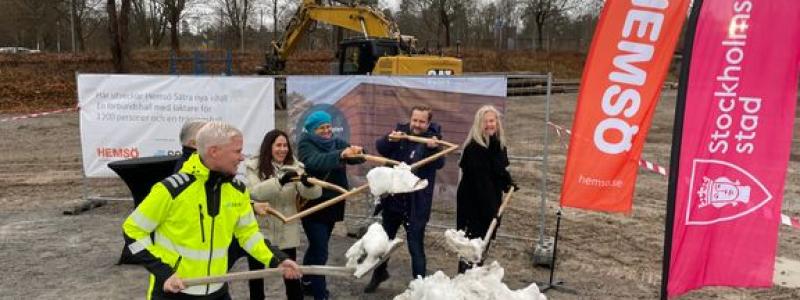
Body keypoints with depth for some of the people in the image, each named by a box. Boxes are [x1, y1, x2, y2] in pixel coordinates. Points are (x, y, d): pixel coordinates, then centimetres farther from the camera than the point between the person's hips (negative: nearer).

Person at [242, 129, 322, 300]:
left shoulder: (295, 167, -1)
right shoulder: (254, 166, -6)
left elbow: (315, 193, -12)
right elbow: (255, 192, -22)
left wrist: (308, 183, -36)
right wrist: (280, 181, -35)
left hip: (286, 232, 1)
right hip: (259, 230, -1)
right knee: (256, 272, 15)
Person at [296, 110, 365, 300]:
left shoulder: (337, 143, 6)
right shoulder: (305, 145, -10)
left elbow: (355, 158, -11)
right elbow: (315, 162, -32)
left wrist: (357, 152, -35)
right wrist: (340, 155, -48)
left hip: (332, 204, 6)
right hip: (313, 205, -6)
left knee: (316, 247, 22)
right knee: (320, 252, -7)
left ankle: (307, 281, 40)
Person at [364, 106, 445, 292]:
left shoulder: (432, 138, -8)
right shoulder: (401, 131, -1)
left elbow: (439, 164, -24)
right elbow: (380, 148, -13)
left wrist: (434, 148, -44)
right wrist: (390, 139, -34)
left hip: (417, 203, -4)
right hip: (392, 198, 4)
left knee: (416, 246, -1)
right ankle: (379, 273, 43)